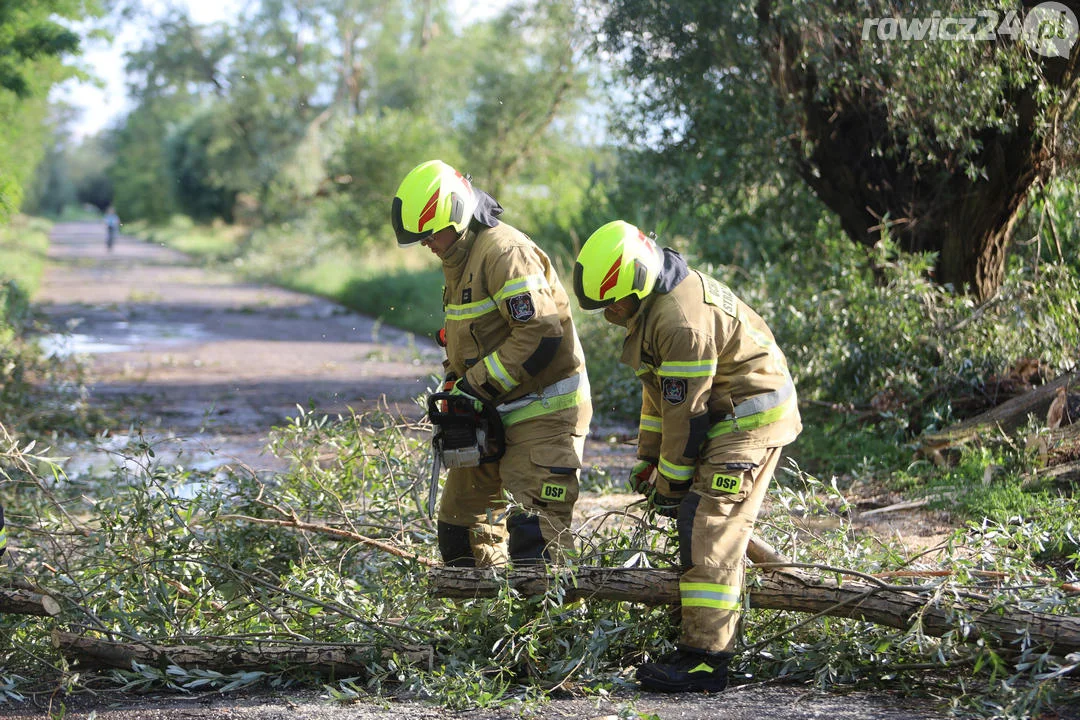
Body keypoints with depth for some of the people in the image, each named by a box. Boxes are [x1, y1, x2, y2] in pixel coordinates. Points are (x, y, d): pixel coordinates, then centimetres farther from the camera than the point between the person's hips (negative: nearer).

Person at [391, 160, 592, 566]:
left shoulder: (504, 252, -19)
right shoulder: (459, 260, 14)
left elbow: (540, 334, -27)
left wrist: (476, 387, -21)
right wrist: (455, 388, 7)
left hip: (544, 412, -10)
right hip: (495, 413, 10)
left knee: (535, 529, -17)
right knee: (462, 519, 14)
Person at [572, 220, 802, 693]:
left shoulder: (683, 319, -27)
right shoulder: (651, 306, 7)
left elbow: (687, 409, -21)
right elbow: (660, 392, 17)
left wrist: (672, 482, -12)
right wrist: (647, 460, 17)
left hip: (750, 420, -11)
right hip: (724, 419, 11)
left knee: (709, 534, -16)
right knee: (695, 523, 15)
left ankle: (704, 662, -18)